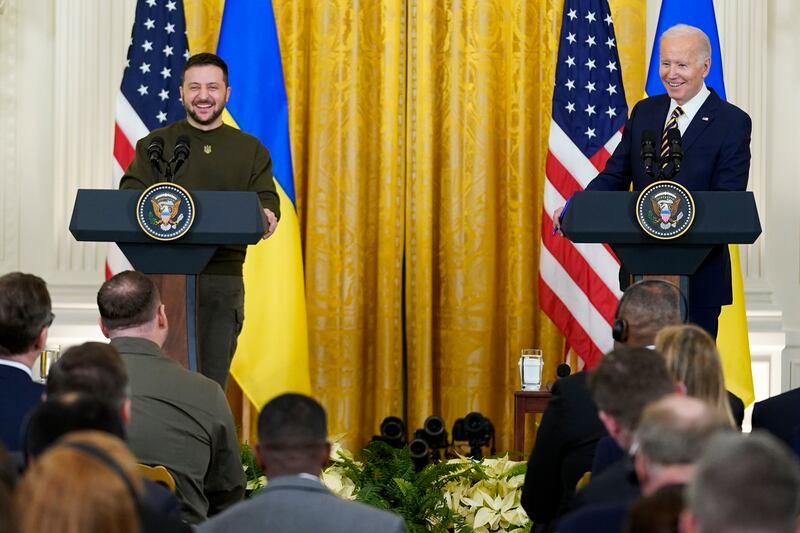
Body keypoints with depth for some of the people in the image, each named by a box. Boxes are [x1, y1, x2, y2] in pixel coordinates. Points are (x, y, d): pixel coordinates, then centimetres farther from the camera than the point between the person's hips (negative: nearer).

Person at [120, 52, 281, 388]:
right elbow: (130, 195, -1)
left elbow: (267, 201, 5)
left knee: (212, 383, 2)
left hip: (223, 277, 1)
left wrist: (265, 217, -20)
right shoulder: (155, 145, 10)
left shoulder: (251, 150, 13)